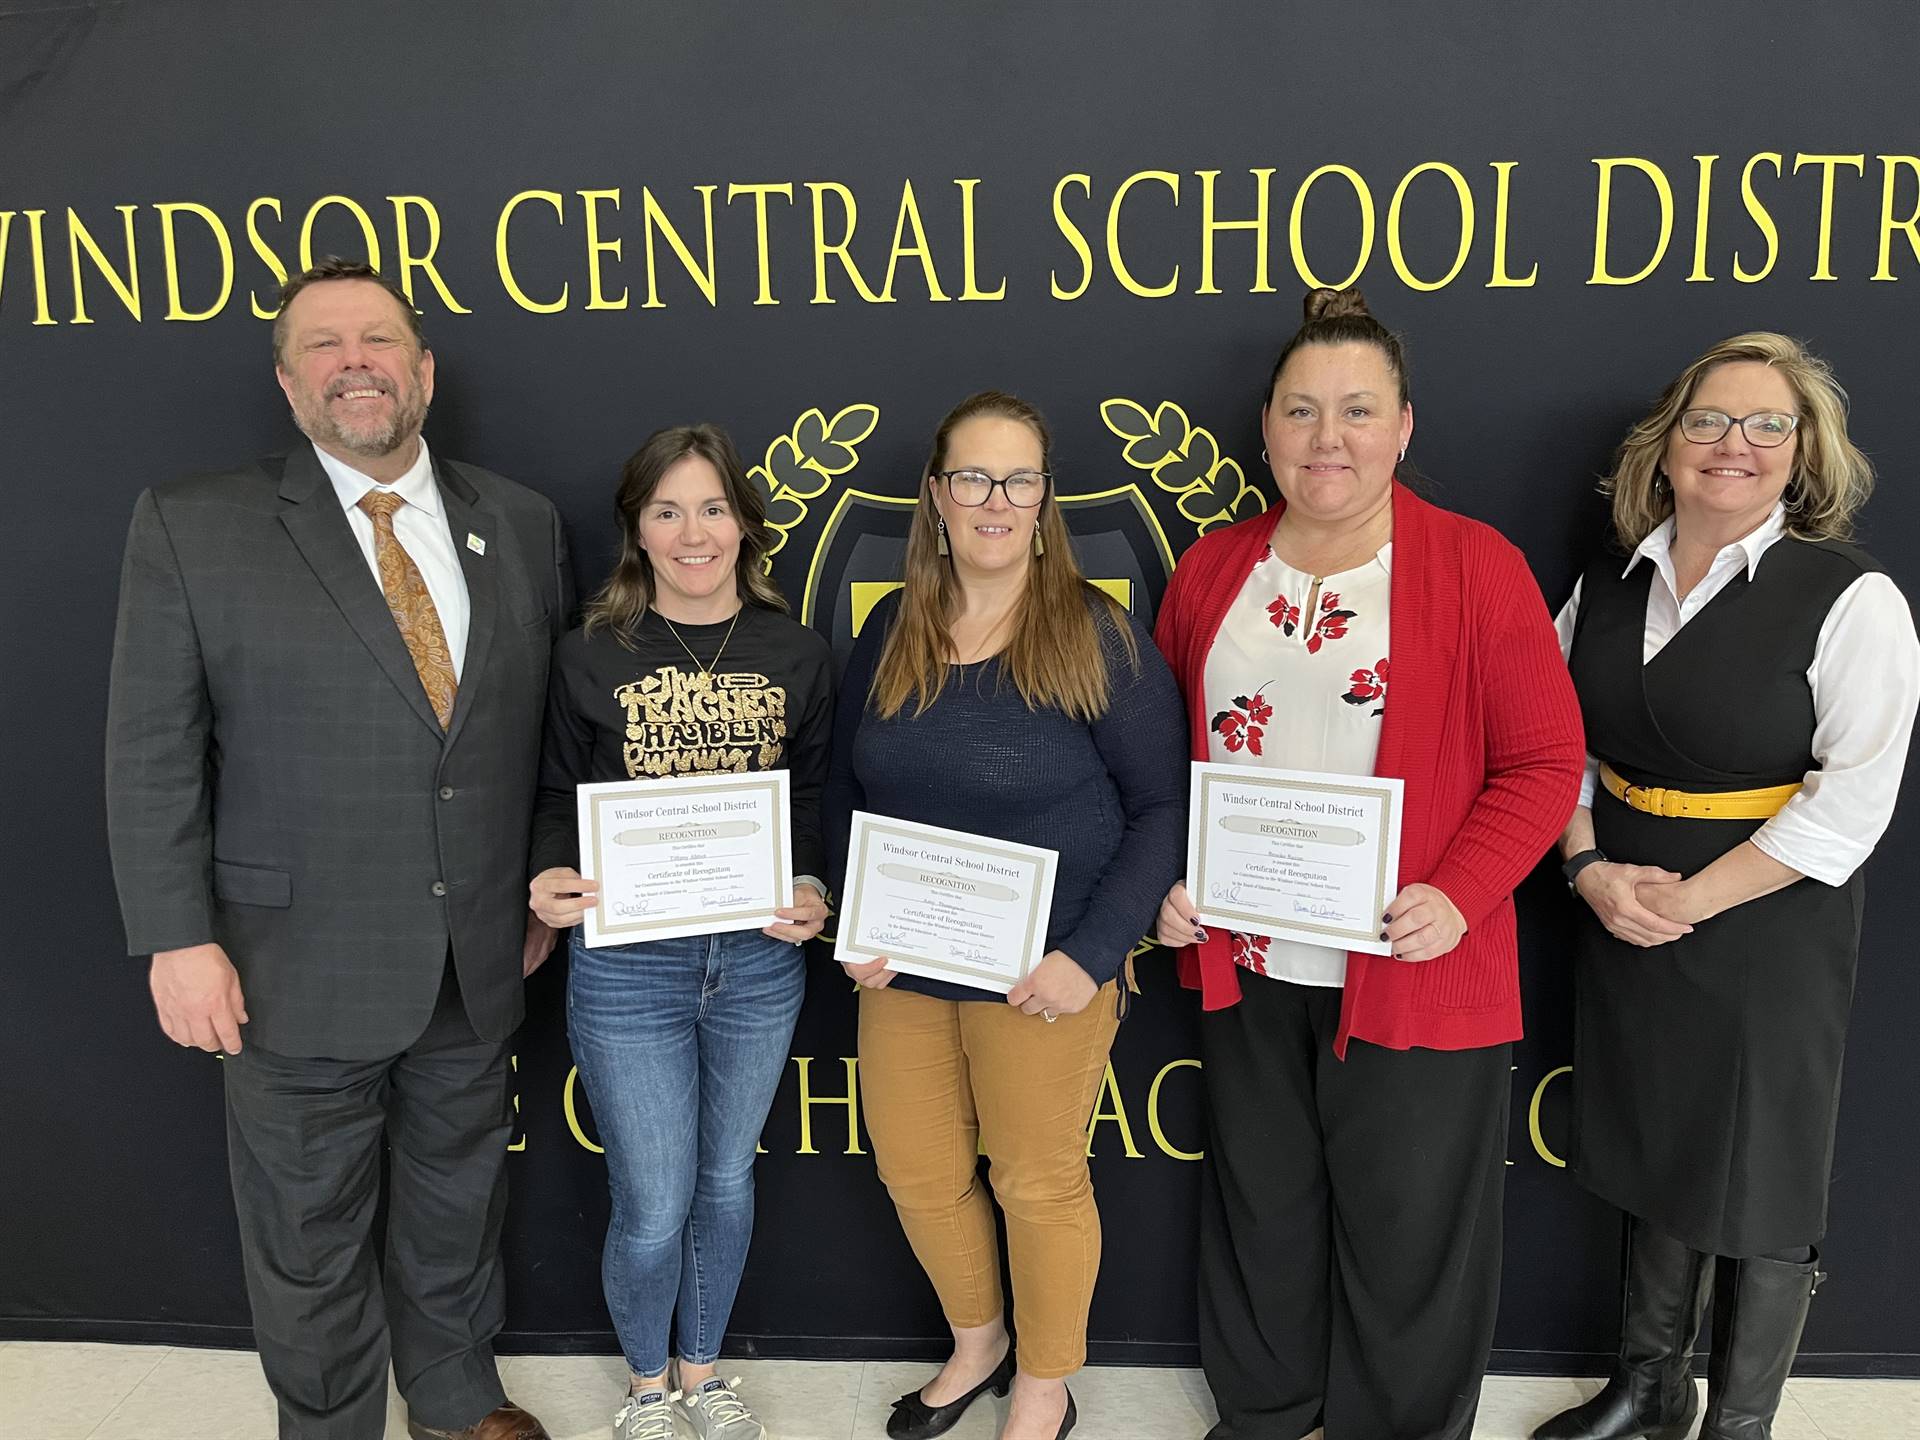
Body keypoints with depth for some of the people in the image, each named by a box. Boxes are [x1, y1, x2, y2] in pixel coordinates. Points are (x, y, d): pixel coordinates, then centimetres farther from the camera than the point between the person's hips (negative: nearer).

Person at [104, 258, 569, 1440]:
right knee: (308, 1241, 14)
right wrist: (179, 939, -11)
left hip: (478, 964, 3)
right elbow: (151, 752, -7)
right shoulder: (193, 527, -7)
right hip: (299, 972, -3)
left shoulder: (521, 525, 2)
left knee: (459, 1203, 21)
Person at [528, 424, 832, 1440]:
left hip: (759, 960, 2)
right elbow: (559, 797, 3)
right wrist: (548, 881, -17)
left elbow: (814, 799, 6)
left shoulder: (798, 656, 1)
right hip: (625, 965, -2)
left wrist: (811, 890, -12)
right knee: (652, 1211, 5)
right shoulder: (590, 656, -4)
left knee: (726, 1182, 19)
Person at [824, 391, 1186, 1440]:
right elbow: (845, 788, 10)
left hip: (1044, 971, -4)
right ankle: (976, 1346, 46)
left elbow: (1163, 807, -11)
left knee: (1037, 1183, 10)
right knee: (915, 1173, 16)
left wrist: (1090, 955, -18)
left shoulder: (1098, 637, -12)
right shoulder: (890, 633, 2)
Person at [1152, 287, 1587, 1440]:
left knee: (1404, 1221, 12)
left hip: (1415, 975, -3)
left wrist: (1458, 895, -20)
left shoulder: (1477, 568, -7)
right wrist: (1167, 881, -3)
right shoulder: (1212, 571, 5)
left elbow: (1545, 761, -7)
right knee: (1262, 1205, 20)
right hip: (1246, 964, 4)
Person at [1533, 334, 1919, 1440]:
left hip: (1768, 936, -4)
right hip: (1624, 924, 5)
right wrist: (1591, 870, -7)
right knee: (1656, 1158, 19)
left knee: (1760, 1187, 8)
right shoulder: (1608, 587, 4)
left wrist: (1689, 900, -17)